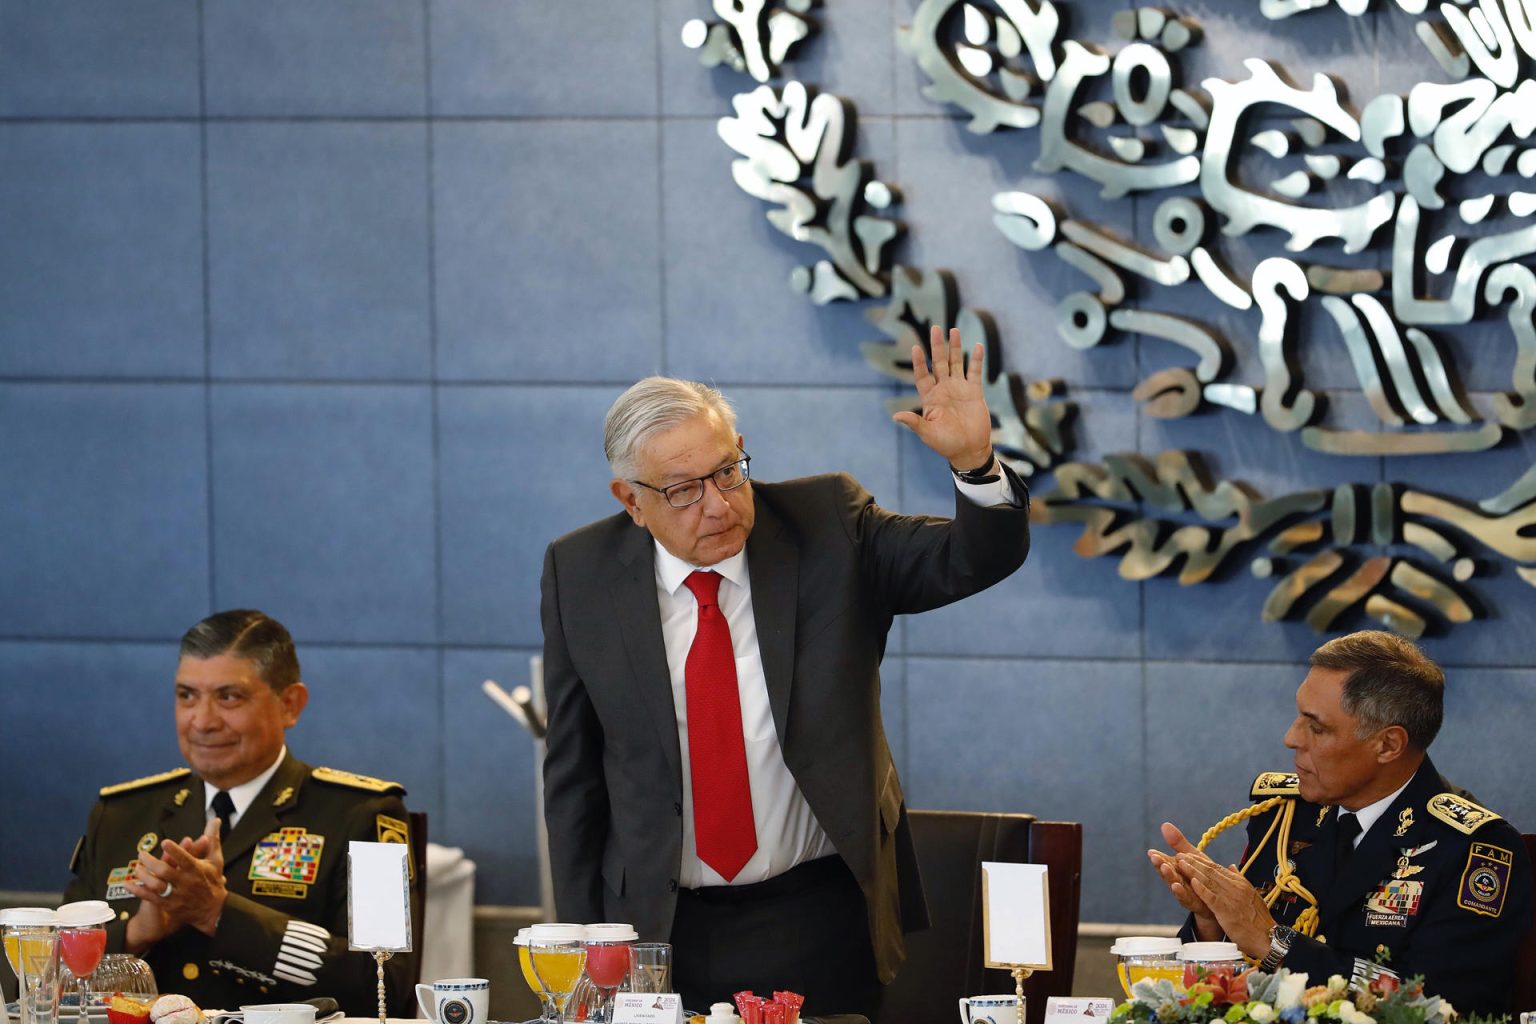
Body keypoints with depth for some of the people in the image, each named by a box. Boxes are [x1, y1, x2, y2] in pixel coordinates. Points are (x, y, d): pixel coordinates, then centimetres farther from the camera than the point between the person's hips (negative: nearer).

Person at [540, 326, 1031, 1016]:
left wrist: (974, 462, -30)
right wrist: (583, 935, 1)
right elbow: (572, 772, 4)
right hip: (660, 929, 1)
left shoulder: (827, 524, -4)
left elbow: (977, 561, -10)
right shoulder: (579, 573, -2)